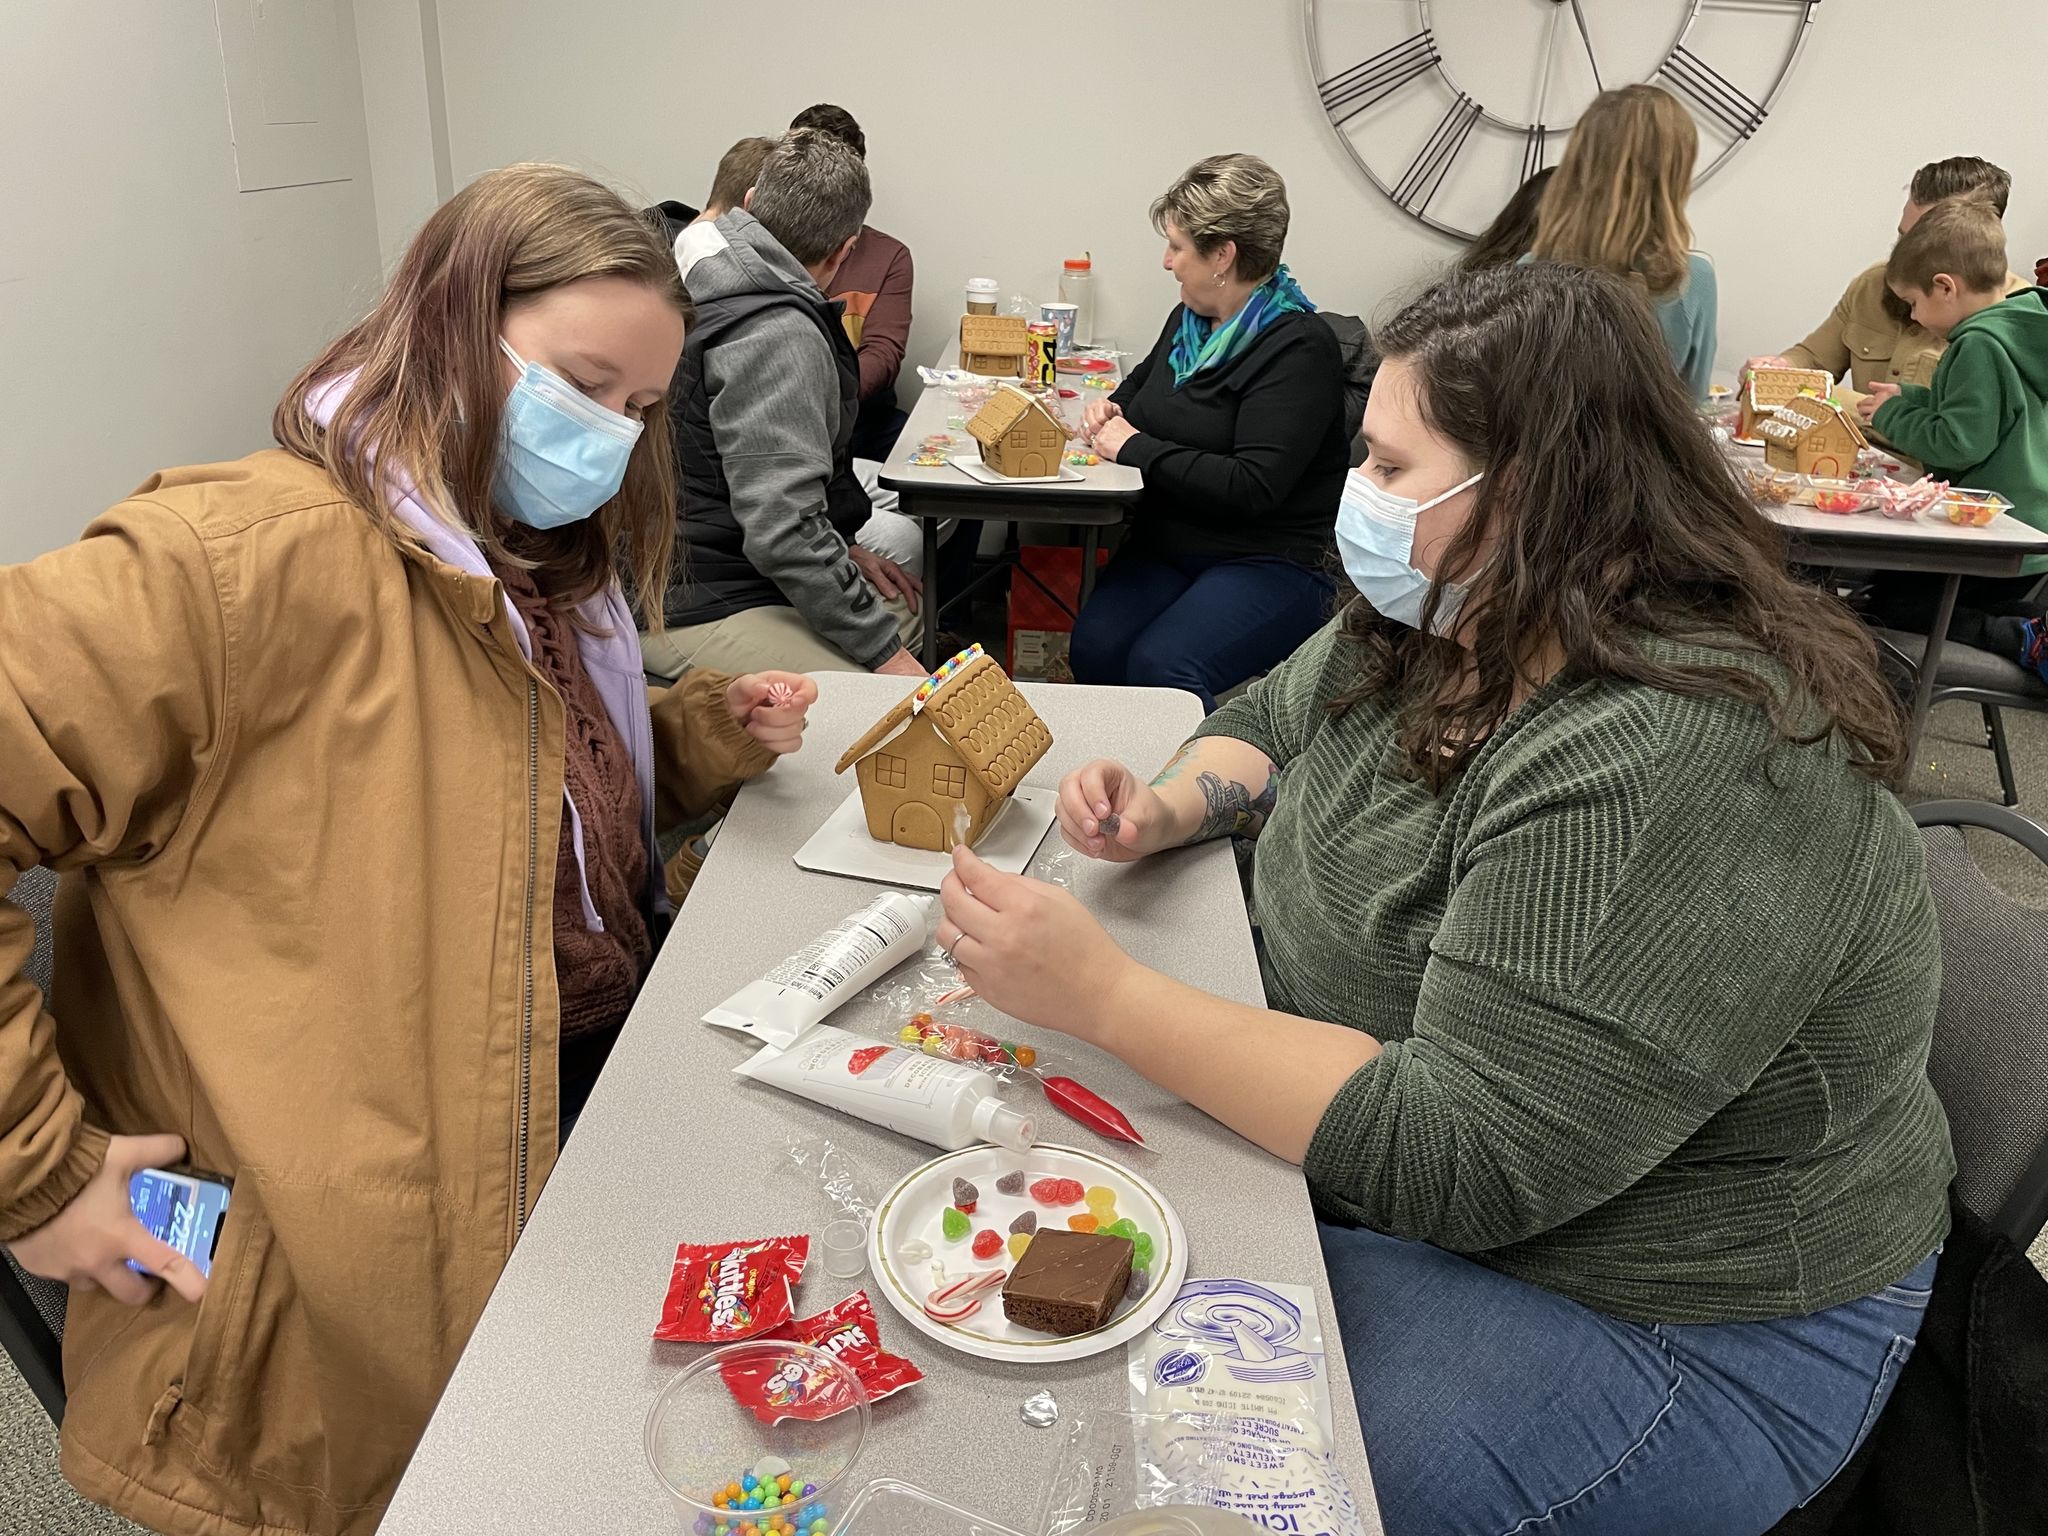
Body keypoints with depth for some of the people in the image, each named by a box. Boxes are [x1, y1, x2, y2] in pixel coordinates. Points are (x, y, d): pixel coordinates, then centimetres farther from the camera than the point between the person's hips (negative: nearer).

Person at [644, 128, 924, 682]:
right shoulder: (778, 337, -21)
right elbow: (782, 531, -26)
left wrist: (841, 551, 16)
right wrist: (883, 651, -19)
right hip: (694, 611, -11)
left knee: (906, 607, 16)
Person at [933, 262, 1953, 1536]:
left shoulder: (1668, 767, -32)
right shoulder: (1439, 621, -4)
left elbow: (1451, 1161, -33)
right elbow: (1272, 726, 15)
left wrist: (1101, 992, -32)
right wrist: (1173, 808, -7)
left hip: (1675, 1327, -7)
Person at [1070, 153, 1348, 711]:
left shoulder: (1298, 348, -13)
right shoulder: (1190, 320, 13)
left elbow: (1253, 487, -23)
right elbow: (1144, 380, 36)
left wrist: (1137, 447, -15)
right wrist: (1111, 410, 11)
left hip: (1269, 562, -6)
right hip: (1165, 547, 7)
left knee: (1161, 667, -32)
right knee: (1095, 648, -23)